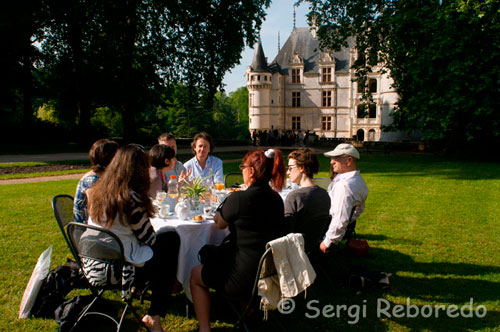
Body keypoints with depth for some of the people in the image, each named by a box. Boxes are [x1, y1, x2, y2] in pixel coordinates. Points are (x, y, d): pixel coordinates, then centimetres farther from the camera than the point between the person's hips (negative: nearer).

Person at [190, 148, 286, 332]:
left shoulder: (239, 198, -20)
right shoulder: (276, 199, 0)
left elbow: (219, 223, -2)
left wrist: (226, 205, 15)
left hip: (246, 279, -7)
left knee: (195, 275, 18)